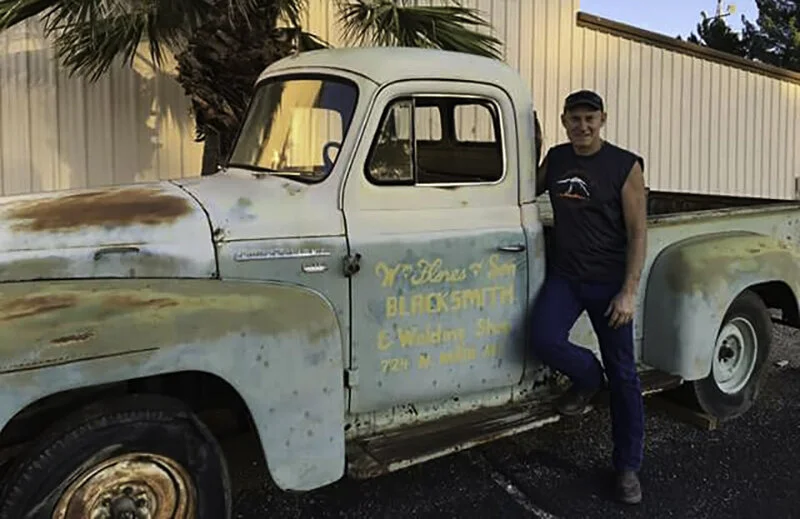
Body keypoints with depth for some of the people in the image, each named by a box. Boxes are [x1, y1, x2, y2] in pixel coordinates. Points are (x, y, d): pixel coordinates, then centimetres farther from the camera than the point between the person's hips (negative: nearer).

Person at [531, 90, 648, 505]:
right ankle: (587, 378, 13)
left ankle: (628, 466, 19)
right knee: (544, 339, -21)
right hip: (563, 276, 4)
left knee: (622, 374, 3)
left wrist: (629, 291, -16)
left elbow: (637, 232, -10)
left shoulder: (625, 165, -9)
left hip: (609, 281, -3)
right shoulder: (555, 159, 5)